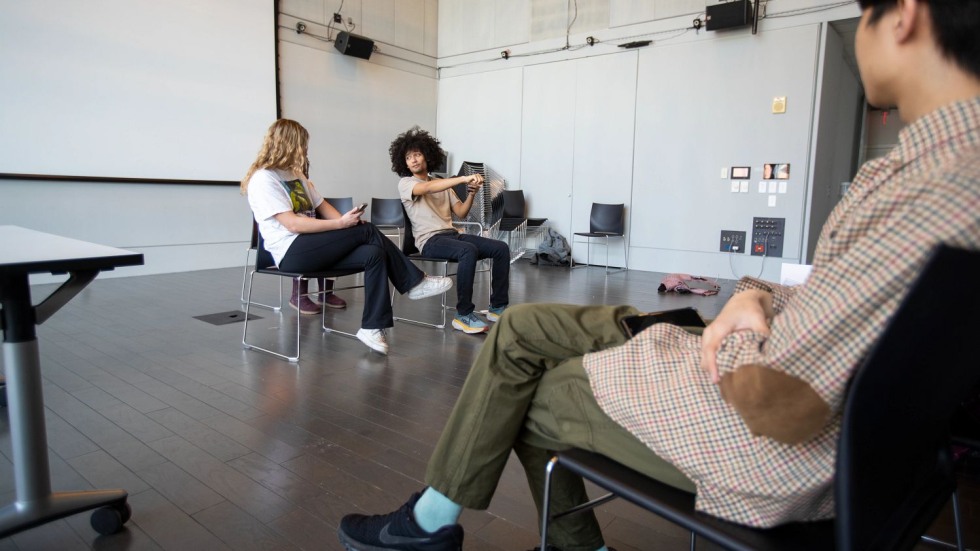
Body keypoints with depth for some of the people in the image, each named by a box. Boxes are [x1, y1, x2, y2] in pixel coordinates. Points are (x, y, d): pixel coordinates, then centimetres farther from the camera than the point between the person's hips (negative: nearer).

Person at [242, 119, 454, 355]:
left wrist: (348, 221, -2)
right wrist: (341, 224, -20)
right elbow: (292, 224, -18)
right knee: (367, 230, -18)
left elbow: (323, 206, 19)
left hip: (312, 249, 8)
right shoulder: (263, 179, -8)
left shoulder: (295, 175, 19)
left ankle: (373, 327, -19)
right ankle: (414, 282, -6)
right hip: (291, 253, -8)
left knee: (374, 254, -18)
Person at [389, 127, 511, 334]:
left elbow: (461, 212, 17)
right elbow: (428, 188, -20)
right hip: (430, 241, -7)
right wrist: (464, 178, -29)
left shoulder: (441, 183, 24)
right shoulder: (405, 183, 3)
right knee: (469, 251, -36)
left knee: (501, 248, -11)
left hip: (452, 234, 7)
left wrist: (471, 194, -4)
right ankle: (463, 315, -30)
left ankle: (498, 307, -4)